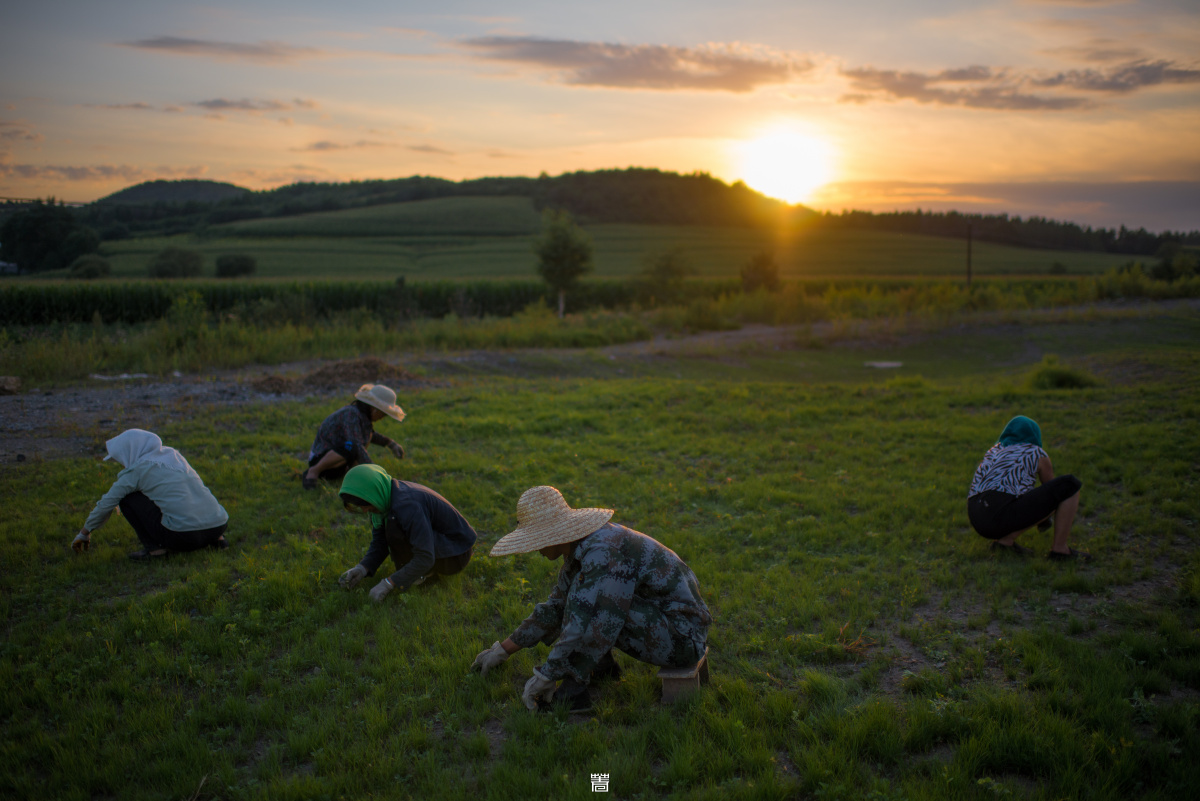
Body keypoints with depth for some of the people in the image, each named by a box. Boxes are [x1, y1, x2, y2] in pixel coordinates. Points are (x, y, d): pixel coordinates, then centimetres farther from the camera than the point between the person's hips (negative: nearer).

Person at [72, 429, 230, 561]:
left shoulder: (137, 470, 3)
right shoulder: (172, 454, 20)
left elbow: (106, 504, 12)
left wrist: (85, 532, 27)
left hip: (183, 536, -6)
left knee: (126, 498, 9)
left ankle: (154, 548, 3)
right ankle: (216, 539, 17)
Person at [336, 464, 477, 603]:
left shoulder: (407, 506, -31)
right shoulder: (383, 498, -4)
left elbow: (425, 559, -31)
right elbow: (379, 542, 6)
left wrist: (388, 583, -28)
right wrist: (363, 568, -11)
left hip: (456, 556, -9)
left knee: (394, 526, -25)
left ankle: (426, 573, -6)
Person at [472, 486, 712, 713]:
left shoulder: (603, 554, -26)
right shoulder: (581, 545, 5)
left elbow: (595, 632, -30)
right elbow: (556, 606, 16)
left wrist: (543, 677, -20)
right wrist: (503, 650, 19)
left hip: (683, 639, -10)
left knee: (584, 595, -22)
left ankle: (573, 690, -13)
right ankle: (602, 666, 12)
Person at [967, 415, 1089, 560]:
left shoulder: (996, 450, 29)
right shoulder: (1037, 453, 13)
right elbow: (1053, 488, 27)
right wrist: (1067, 514, 49)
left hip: (979, 522, 7)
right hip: (1003, 515, -7)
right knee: (1071, 484, 3)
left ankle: (1006, 540, 10)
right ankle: (1060, 547, 5)